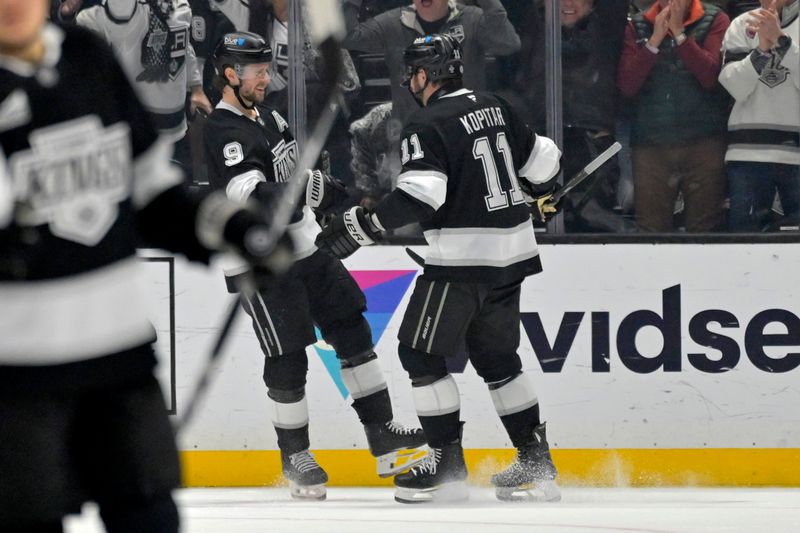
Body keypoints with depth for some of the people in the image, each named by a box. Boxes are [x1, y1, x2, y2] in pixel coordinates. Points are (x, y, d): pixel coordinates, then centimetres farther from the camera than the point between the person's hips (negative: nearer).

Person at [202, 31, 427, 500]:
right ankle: (295, 457, 11)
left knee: (353, 332, 8)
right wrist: (313, 191, -42)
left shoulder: (268, 118, 11)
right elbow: (252, 196, -32)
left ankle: (384, 439, 13)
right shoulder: (225, 133, -19)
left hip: (306, 250, 9)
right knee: (287, 359, -5)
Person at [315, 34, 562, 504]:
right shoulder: (496, 110, 10)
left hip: (462, 256, -8)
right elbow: (542, 161, 18)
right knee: (497, 356, 19)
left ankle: (448, 465, -3)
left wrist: (360, 226, -22)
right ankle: (537, 461, 18)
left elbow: (419, 196, -24)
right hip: (511, 253, 8)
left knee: (421, 354, 0)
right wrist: (542, 194, 39)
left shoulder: (428, 126, -13)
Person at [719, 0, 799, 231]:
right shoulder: (743, 25, 10)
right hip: (749, 152, 1)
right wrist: (761, 49, -13)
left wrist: (781, 40, -17)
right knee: (742, 231, -2)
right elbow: (735, 88, 1)